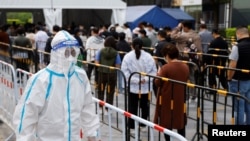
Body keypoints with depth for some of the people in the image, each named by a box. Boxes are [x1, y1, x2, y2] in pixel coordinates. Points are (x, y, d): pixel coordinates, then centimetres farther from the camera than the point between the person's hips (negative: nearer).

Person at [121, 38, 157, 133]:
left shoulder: (128, 56, -7)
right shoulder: (148, 56, -5)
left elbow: (125, 72, -13)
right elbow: (153, 71, -7)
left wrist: (135, 80, -14)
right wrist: (146, 79, -12)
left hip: (132, 86, -1)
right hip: (146, 86, 1)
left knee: (132, 107, 7)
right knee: (144, 106, 16)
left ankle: (131, 127, 10)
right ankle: (143, 125, 25)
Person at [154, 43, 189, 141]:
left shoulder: (165, 68, -18)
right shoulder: (185, 67, -1)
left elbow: (158, 83, -11)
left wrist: (159, 74, 5)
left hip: (167, 99, -5)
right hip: (180, 99, 5)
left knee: (167, 122, 7)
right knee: (180, 122, 14)